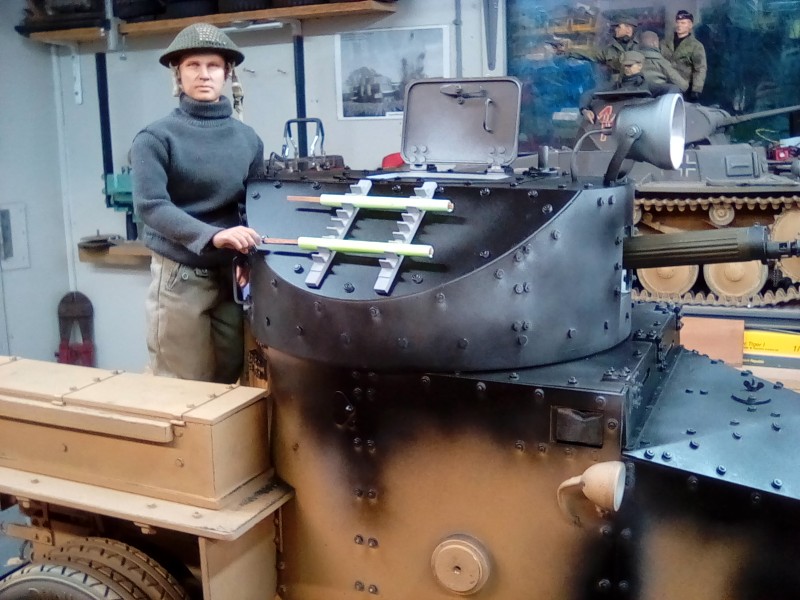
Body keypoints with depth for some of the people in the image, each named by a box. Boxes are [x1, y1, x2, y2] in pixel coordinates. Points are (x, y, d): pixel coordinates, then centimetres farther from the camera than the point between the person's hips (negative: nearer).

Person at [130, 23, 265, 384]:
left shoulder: (248, 139, 7)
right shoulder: (156, 138, -6)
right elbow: (150, 205, -17)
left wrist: (249, 257, -7)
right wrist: (212, 236, -30)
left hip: (230, 273, 4)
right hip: (180, 275, -4)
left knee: (230, 379, 12)